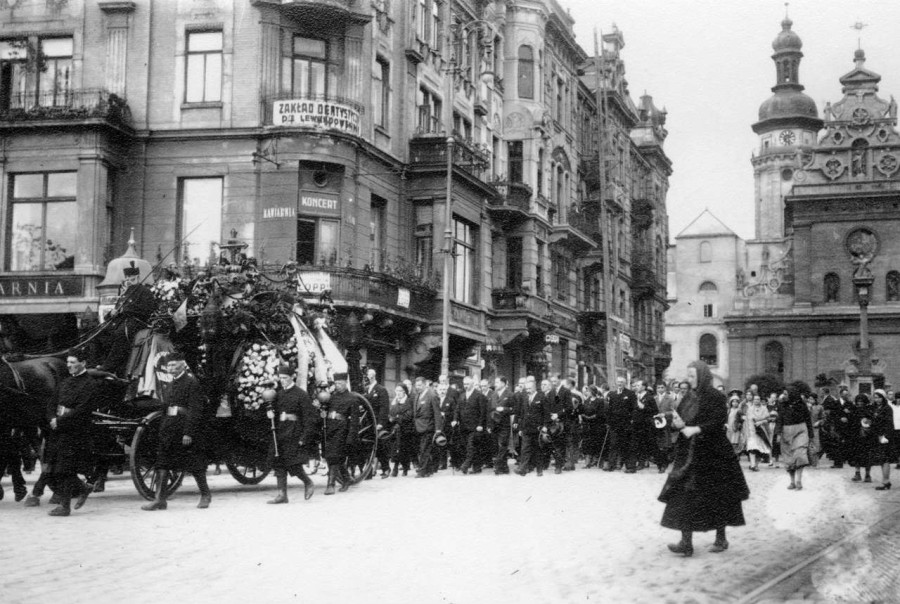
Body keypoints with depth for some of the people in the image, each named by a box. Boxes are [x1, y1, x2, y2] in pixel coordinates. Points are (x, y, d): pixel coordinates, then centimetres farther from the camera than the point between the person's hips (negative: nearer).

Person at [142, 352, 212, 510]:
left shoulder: (191, 382, -8)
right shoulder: (169, 384, 17)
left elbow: (195, 410, -14)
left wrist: (188, 432, -19)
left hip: (187, 427, -7)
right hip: (169, 426, 7)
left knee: (194, 463, 2)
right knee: (162, 462, -2)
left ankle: (205, 494, 19)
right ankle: (160, 499, -3)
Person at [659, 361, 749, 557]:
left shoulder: (715, 397, -10)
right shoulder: (688, 397, 10)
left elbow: (718, 422, -19)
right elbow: (680, 419, 13)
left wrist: (696, 429, -25)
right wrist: (678, 423, -10)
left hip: (711, 454, -6)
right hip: (689, 453, 6)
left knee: (717, 498, 4)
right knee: (685, 497, -1)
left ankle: (721, 539, 18)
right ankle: (686, 542, -1)